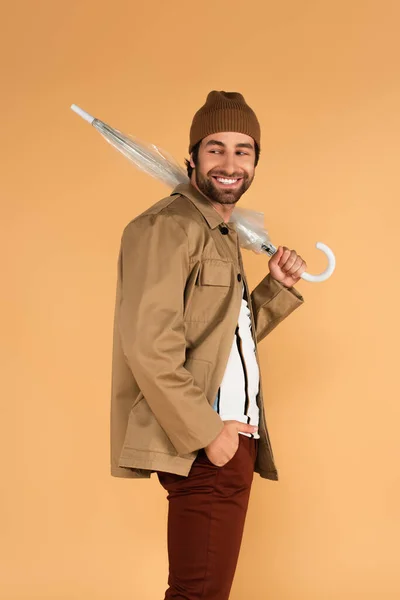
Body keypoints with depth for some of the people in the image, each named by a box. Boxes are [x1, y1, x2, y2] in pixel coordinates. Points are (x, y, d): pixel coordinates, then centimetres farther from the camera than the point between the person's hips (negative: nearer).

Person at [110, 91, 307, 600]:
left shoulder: (221, 233, 19)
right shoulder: (169, 225, -12)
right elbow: (150, 346, -22)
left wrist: (278, 287, 9)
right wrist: (207, 432, -20)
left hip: (231, 437, 10)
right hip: (202, 447, -10)